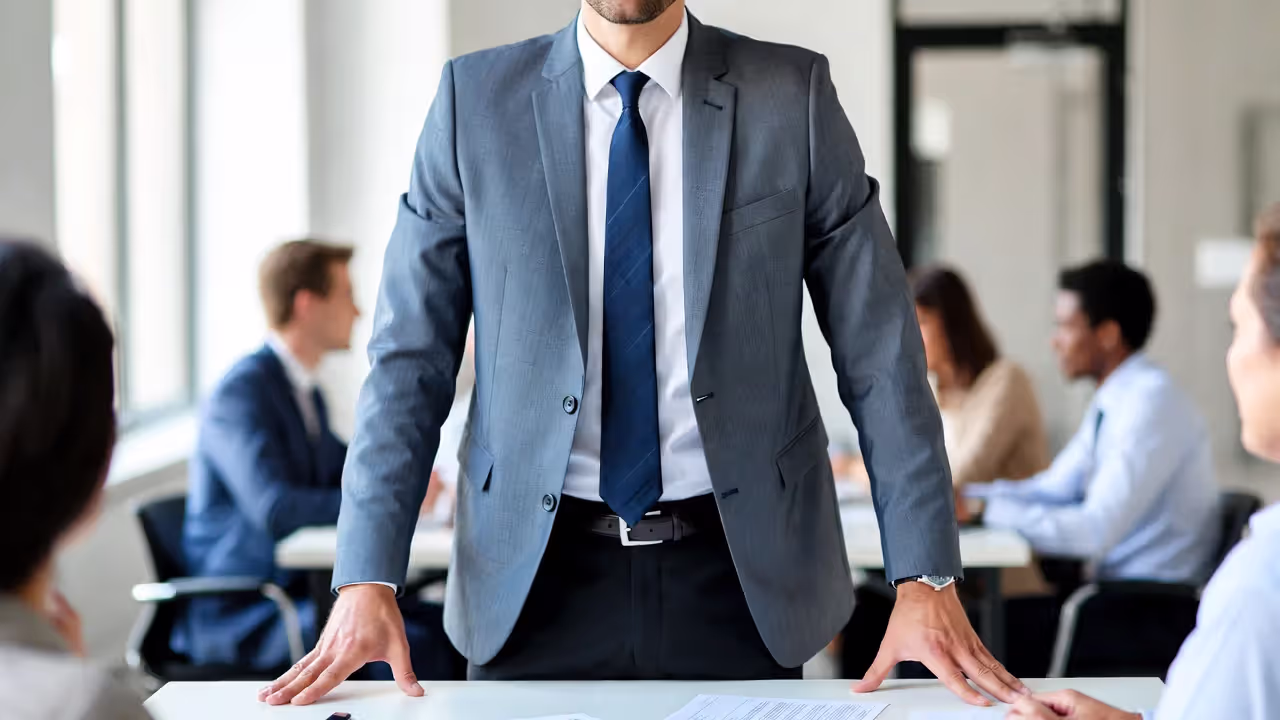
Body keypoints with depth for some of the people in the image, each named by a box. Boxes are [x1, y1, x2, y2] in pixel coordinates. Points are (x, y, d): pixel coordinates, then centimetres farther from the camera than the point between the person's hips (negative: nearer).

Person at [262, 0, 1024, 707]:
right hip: (540, 580, 0)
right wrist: (368, 583, -8)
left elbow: (881, 352, 0)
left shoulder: (793, 95, -1)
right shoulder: (476, 99, 0)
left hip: (738, 575, 0)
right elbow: (410, 356, 0)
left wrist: (925, 581, -5)